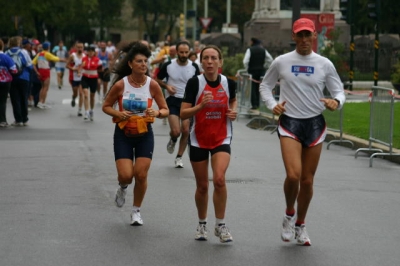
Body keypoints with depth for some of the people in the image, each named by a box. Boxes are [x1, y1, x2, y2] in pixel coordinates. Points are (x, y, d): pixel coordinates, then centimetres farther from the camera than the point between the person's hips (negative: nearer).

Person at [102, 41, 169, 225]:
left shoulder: (152, 85, -9)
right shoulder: (120, 84, -12)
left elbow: (165, 110, -1)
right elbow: (106, 106, 0)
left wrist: (157, 113, -23)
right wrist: (118, 114, -19)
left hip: (144, 134, 1)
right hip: (123, 134, -1)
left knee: (141, 175, -3)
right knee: (126, 175, -9)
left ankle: (136, 211, 19)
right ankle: (123, 188, 30)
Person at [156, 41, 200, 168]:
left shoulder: (194, 67, -1)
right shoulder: (168, 65, -6)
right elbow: (158, 80, 6)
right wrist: (166, 86, -13)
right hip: (172, 100, -2)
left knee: (186, 131, -1)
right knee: (176, 131, -15)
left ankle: (179, 157, 16)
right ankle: (173, 140, 22)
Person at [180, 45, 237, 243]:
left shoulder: (229, 83, -4)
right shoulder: (194, 83, -11)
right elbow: (183, 114, -13)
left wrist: (233, 111, -3)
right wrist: (201, 105, -29)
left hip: (222, 139, 0)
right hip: (198, 140, 0)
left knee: (219, 179, -19)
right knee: (202, 186, 8)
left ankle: (220, 225, -5)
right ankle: (202, 224, 29)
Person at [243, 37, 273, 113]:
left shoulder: (250, 50, -7)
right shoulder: (263, 50, 7)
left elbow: (245, 61, -15)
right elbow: (270, 59, 7)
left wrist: (247, 69, 0)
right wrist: (264, 66, 11)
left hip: (252, 71, -5)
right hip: (261, 71, 5)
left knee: (253, 89, -2)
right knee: (258, 88, 13)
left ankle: (254, 106, -7)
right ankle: (257, 105, 16)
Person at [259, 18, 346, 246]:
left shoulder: (325, 64, 1)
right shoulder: (281, 62, 0)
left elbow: (339, 92, 5)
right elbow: (265, 85, 13)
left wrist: (336, 102, -19)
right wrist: (272, 105, -5)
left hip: (315, 124, 2)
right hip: (290, 123, -2)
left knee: (307, 180, 6)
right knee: (293, 175, -19)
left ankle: (300, 225, 26)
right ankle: (289, 214, 9)